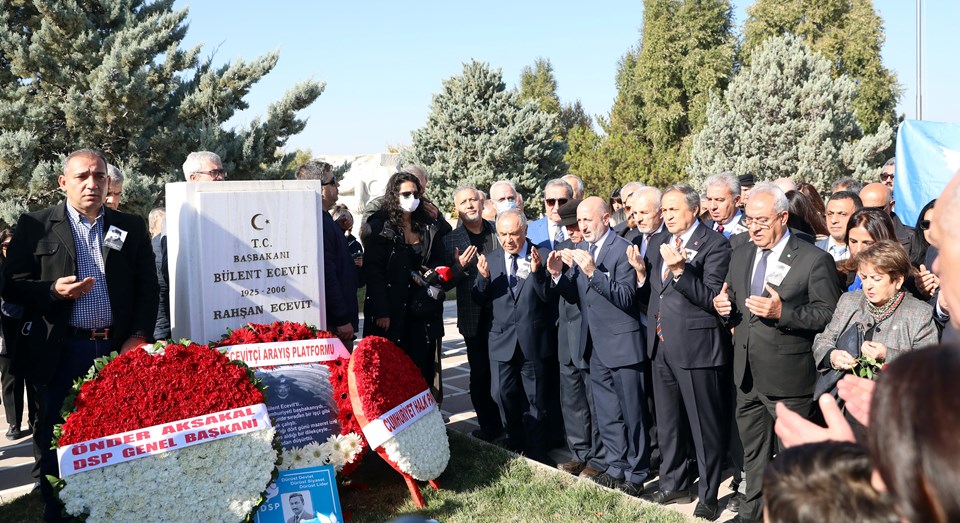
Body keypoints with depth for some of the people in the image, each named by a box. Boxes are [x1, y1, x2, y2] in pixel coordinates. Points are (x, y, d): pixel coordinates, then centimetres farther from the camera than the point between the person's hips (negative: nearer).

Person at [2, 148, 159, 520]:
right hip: (62, 353, -1)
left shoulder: (132, 226, 9)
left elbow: (149, 287, 8)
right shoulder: (36, 225, 3)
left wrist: (139, 337, -3)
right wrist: (53, 291, -16)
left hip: (119, 350, 2)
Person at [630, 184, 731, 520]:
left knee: (705, 425, 3)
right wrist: (641, 272, -4)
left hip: (696, 345, -7)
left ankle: (709, 495, 18)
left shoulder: (714, 244, -10)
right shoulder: (658, 243, 12)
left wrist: (679, 270, -28)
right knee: (666, 423, 19)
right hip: (661, 345, 7)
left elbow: (712, 299, -18)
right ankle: (674, 484, 35)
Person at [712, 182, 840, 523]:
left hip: (788, 379, -6)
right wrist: (725, 306, -4)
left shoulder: (814, 260, -12)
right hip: (748, 376, 7)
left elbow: (828, 315, -16)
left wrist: (782, 312, -27)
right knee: (754, 453, 21)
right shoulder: (741, 255, 9)